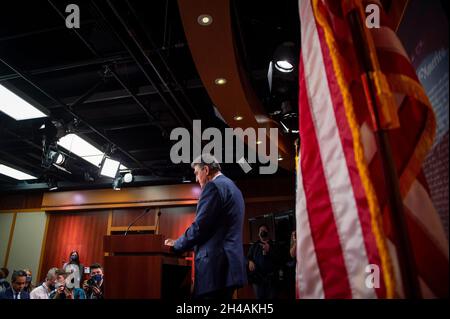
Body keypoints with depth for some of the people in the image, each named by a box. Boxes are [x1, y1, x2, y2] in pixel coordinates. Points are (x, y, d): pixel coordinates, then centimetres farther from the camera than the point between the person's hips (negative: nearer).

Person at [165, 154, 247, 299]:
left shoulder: (213, 186, -10)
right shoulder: (232, 187, 20)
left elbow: (200, 227, -16)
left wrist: (177, 245, 1)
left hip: (216, 264, -10)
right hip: (230, 262, 10)